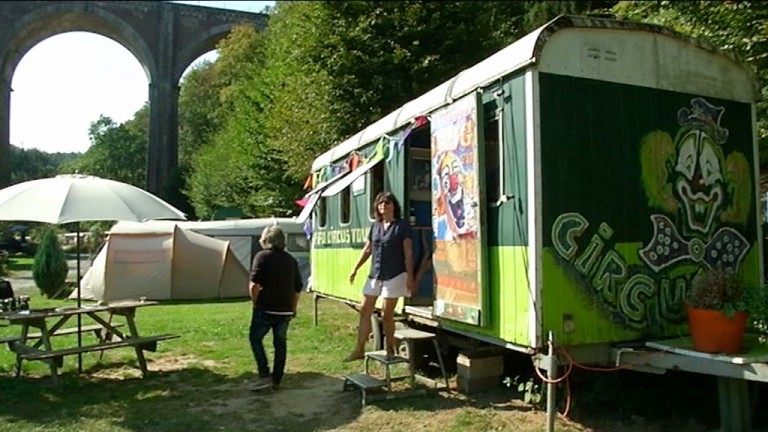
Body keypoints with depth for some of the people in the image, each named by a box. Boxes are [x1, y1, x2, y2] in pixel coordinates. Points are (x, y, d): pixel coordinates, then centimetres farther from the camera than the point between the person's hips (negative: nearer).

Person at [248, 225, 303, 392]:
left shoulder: (262, 256, -7)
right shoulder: (291, 260, 9)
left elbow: (254, 286, -16)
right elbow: (297, 289, 13)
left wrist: (256, 303, -1)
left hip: (265, 309, -5)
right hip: (285, 310, 5)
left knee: (255, 338, 12)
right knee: (280, 344, 13)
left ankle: (265, 375, 4)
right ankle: (276, 381, 17)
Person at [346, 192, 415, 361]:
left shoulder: (402, 225, -6)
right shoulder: (375, 225, 9)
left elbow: (408, 252, -8)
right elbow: (367, 249, 17)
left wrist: (410, 276, -13)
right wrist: (355, 269, 16)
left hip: (394, 276, -5)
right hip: (375, 275, 6)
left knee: (387, 314, 2)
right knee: (365, 310, 6)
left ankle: (390, 350, 19)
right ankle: (359, 350, 16)